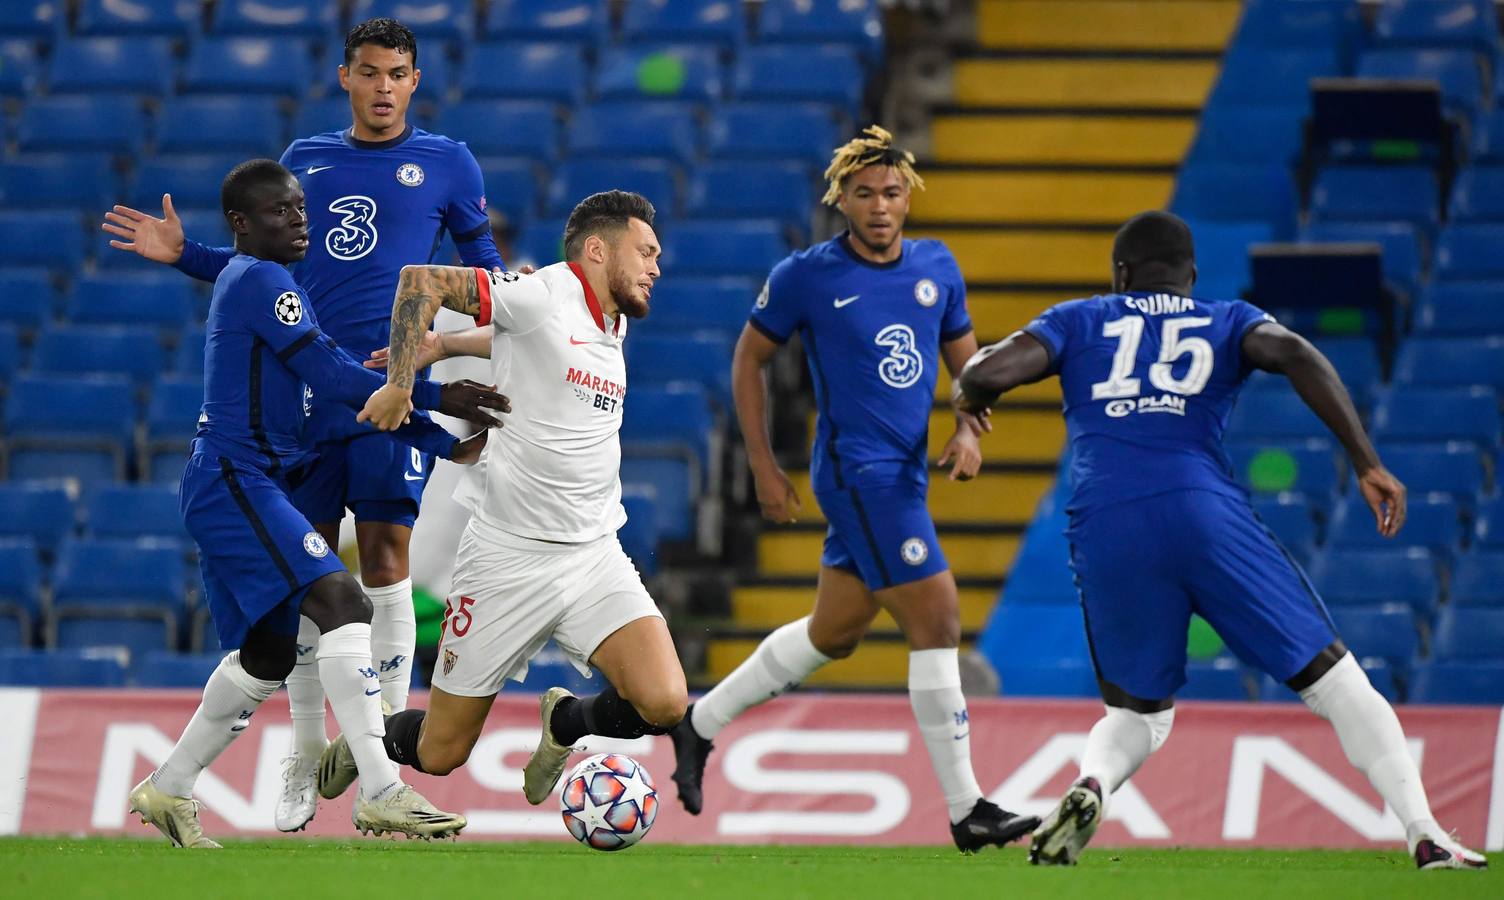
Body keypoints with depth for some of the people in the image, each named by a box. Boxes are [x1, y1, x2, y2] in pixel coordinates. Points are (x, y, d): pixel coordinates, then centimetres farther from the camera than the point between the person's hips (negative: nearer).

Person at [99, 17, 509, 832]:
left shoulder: (445, 165, 5)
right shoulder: (306, 161, 14)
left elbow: (481, 266, 11)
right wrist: (182, 254, 11)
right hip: (308, 390, 3)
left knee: (385, 562, -8)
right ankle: (304, 764, 12)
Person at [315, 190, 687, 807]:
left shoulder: (613, 324, 12)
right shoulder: (545, 294, -11)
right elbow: (421, 282, -14)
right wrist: (399, 384, -18)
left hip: (593, 553, 6)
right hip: (507, 555, -6)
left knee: (664, 703, -17)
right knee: (438, 754, 1)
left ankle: (565, 722, 14)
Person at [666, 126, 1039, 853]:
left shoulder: (936, 267, 6)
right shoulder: (807, 276, -8)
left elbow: (965, 360, 17)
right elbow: (749, 359, 3)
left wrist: (968, 431, -3)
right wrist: (763, 467, 0)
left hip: (904, 474, 7)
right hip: (857, 472, -7)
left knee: (834, 634, 17)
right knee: (937, 621, -13)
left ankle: (699, 725, 34)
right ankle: (966, 810, -10)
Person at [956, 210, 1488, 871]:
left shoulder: (1078, 321, 22)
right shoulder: (1227, 321, 21)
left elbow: (984, 375, 7)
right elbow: (1295, 355, 0)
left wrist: (969, 395, 32)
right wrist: (1368, 464, -3)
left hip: (1103, 531, 1)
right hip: (1205, 514, -1)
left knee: (1137, 712, 18)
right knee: (1331, 679, 4)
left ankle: (1090, 787, -15)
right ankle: (1424, 834, -7)